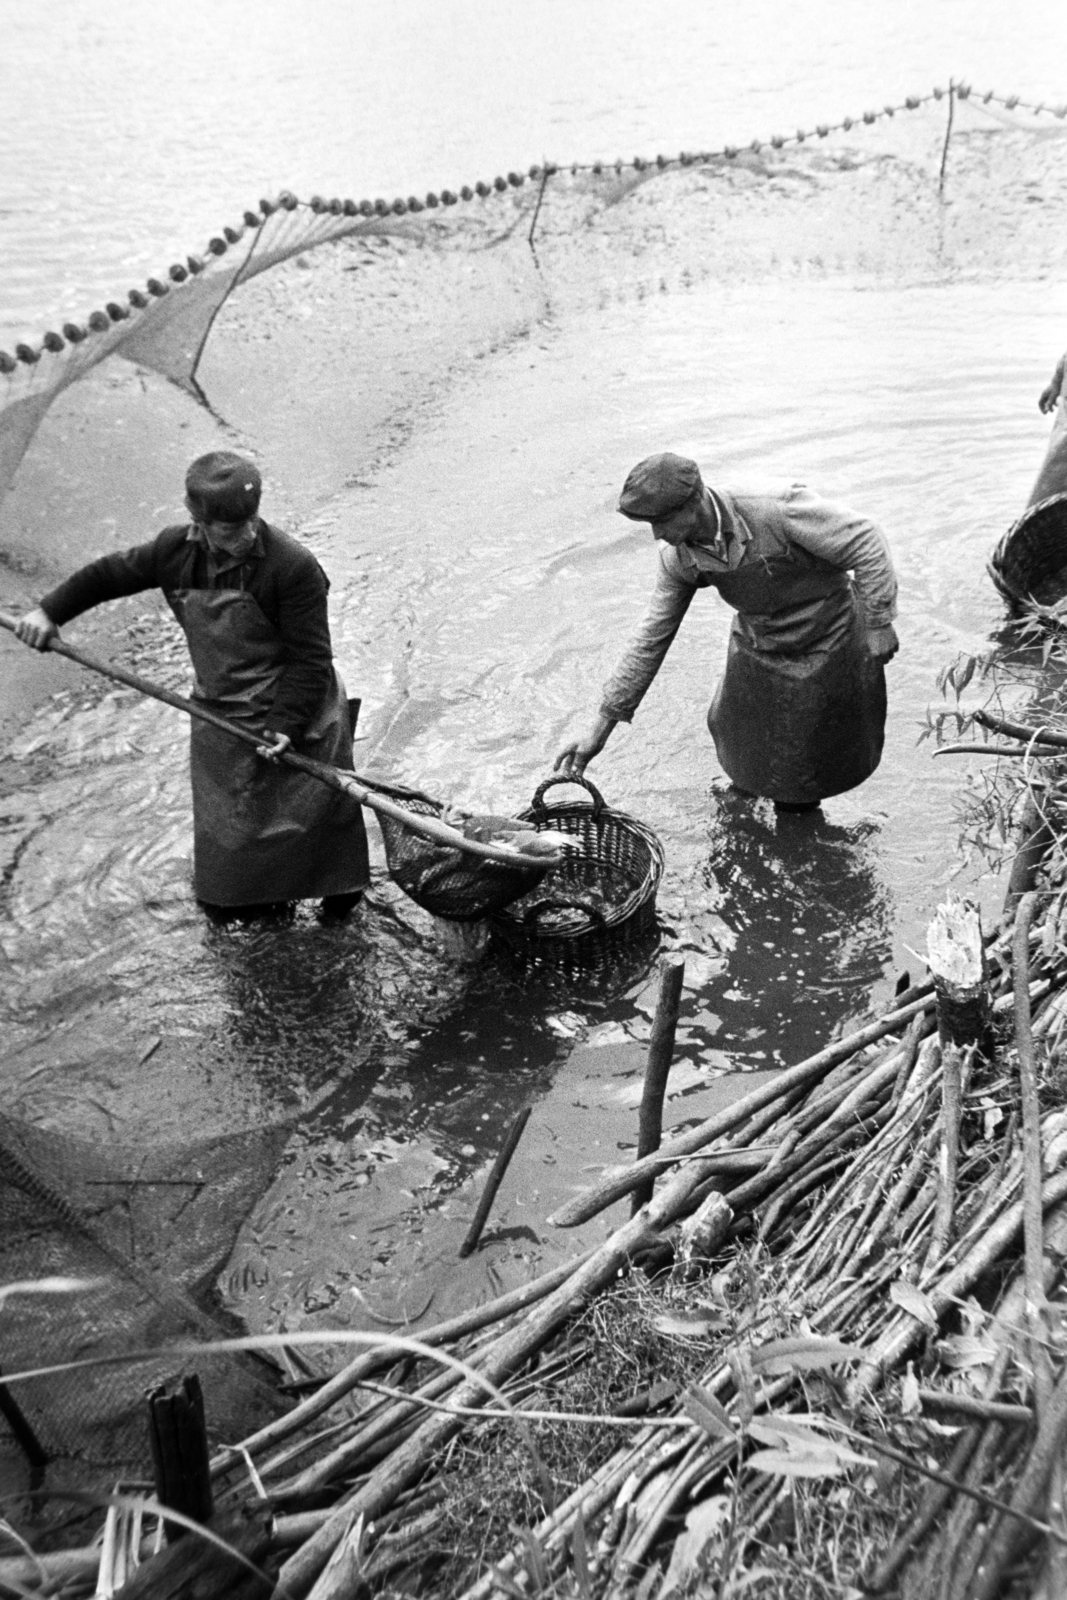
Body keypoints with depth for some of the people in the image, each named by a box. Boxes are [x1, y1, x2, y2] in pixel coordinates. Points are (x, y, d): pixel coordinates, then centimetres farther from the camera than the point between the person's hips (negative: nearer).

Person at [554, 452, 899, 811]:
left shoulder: (779, 514, -33)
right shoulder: (677, 558, -14)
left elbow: (866, 543, -22)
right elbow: (651, 637, -5)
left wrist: (877, 626, -17)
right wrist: (601, 728, -5)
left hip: (830, 650, -4)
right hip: (757, 653, 4)